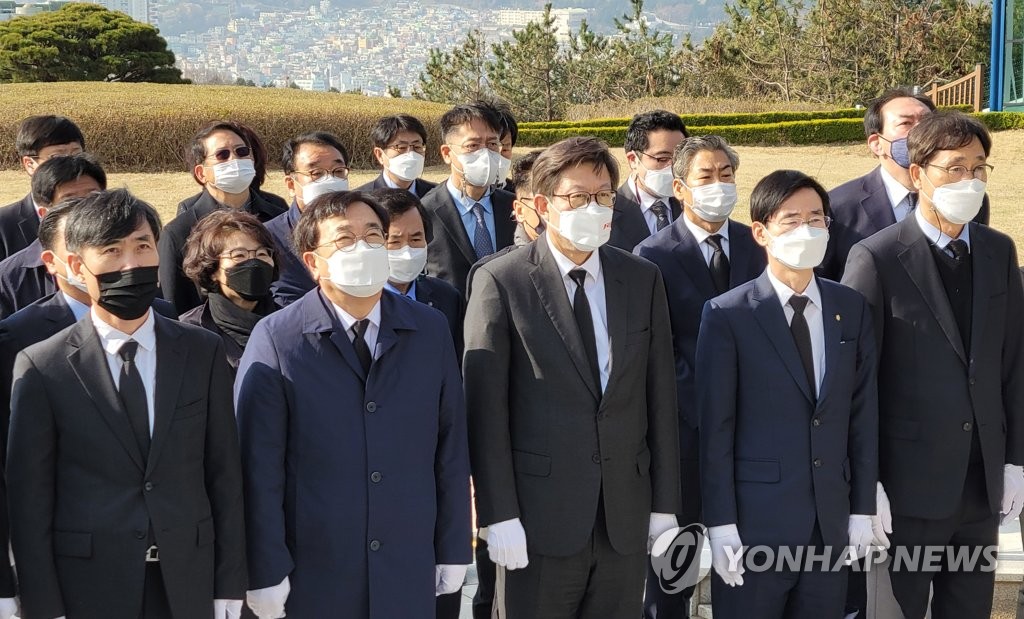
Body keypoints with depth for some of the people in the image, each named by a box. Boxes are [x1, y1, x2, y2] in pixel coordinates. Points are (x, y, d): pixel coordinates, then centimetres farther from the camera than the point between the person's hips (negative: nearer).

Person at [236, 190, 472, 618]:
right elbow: (260, 466, -8)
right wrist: (266, 574, -9)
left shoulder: (430, 330, 3)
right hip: (312, 576, -2)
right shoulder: (275, 340, -7)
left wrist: (453, 551, 5)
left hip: (409, 572, 3)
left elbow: (451, 449, 5)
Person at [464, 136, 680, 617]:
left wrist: (665, 504, 6)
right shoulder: (501, 282, -5)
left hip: (627, 515, 3)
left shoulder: (643, 280, 8)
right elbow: (485, 405, -7)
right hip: (542, 514, -3)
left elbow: (660, 396, 8)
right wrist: (499, 514, -11)